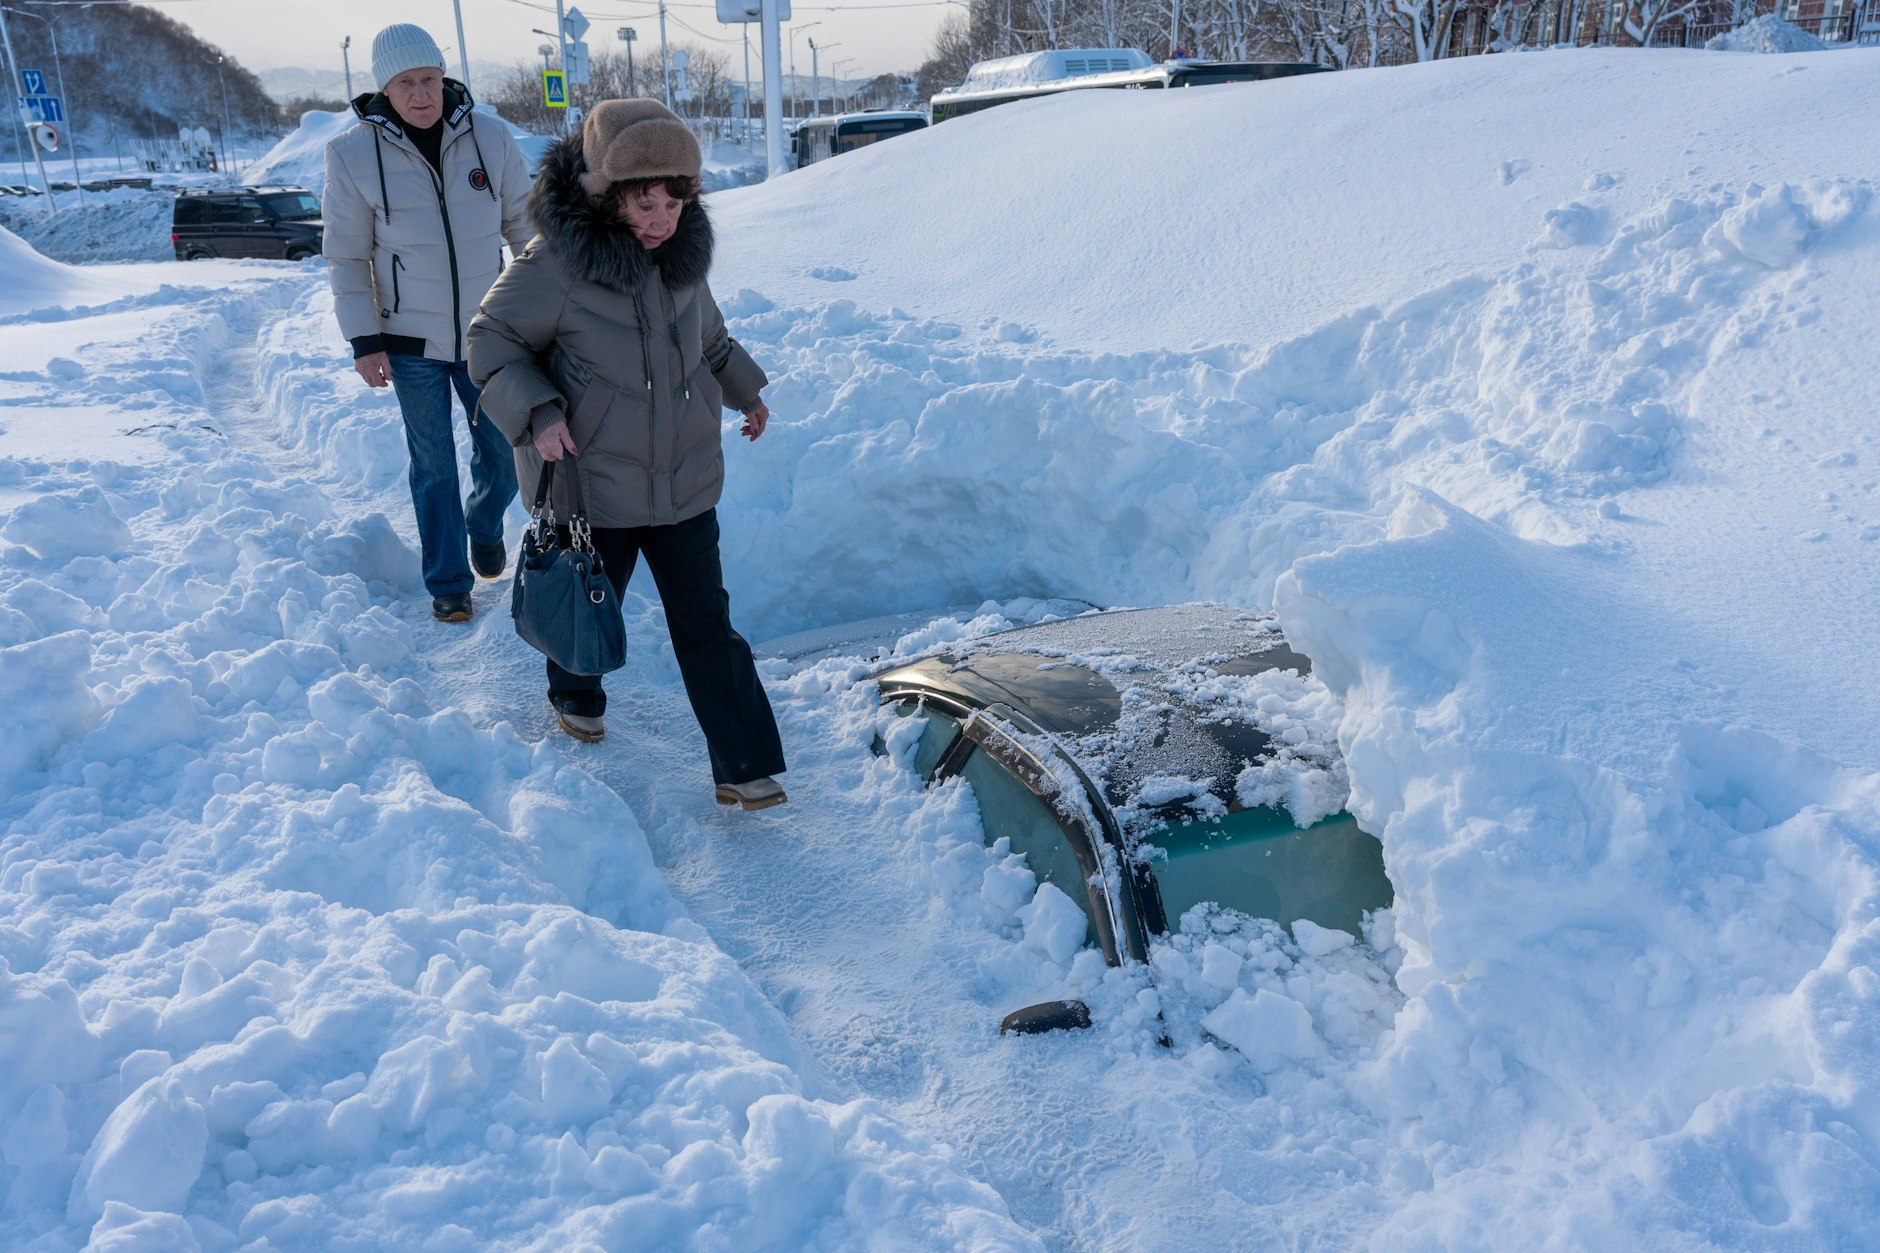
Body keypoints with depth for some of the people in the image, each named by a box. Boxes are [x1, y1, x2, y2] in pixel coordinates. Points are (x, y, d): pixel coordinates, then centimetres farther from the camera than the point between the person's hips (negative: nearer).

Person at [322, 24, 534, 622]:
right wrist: (363, 341, -7)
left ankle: (484, 527, 41)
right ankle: (447, 582, 23)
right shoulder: (352, 154, -10)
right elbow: (348, 256, -3)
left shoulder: (491, 138, -6)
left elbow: (524, 225, 5)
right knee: (433, 464, 7)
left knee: (503, 455, 10)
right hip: (410, 342, -1)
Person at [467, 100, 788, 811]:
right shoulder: (555, 266, -18)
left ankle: (744, 767, 8)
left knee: (706, 623, 3)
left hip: (685, 481, 4)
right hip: (592, 483, -3)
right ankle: (575, 697, 50)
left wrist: (743, 388, 26)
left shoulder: (684, 255, 0)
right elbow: (492, 343, -7)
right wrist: (536, 413, -20)